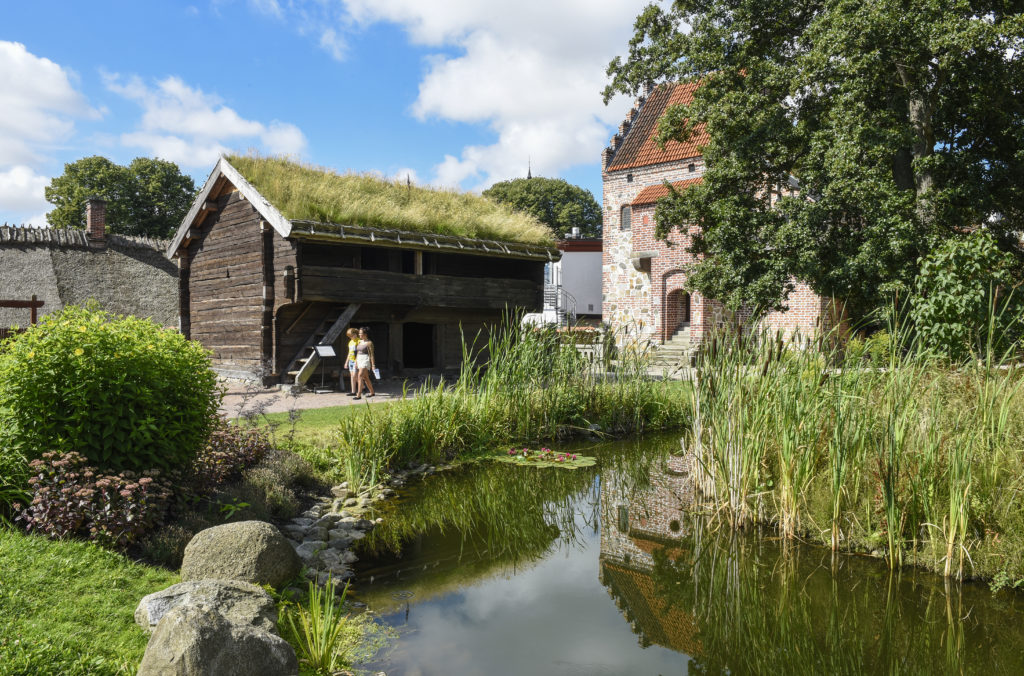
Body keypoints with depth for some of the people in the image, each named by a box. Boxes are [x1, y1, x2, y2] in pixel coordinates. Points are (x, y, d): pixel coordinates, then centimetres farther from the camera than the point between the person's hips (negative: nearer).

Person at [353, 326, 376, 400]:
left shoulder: (369, 343, -8)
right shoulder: (359, 342, 13)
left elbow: (371, 354, -10)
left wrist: (373, 365, -13)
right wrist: (356, 362, 15)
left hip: (366, 360, -8)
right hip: (359, 360, 8)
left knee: (360, 376, -19)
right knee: (365, 378, 14)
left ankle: (359, 395, -23)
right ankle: (372, 392, 28)